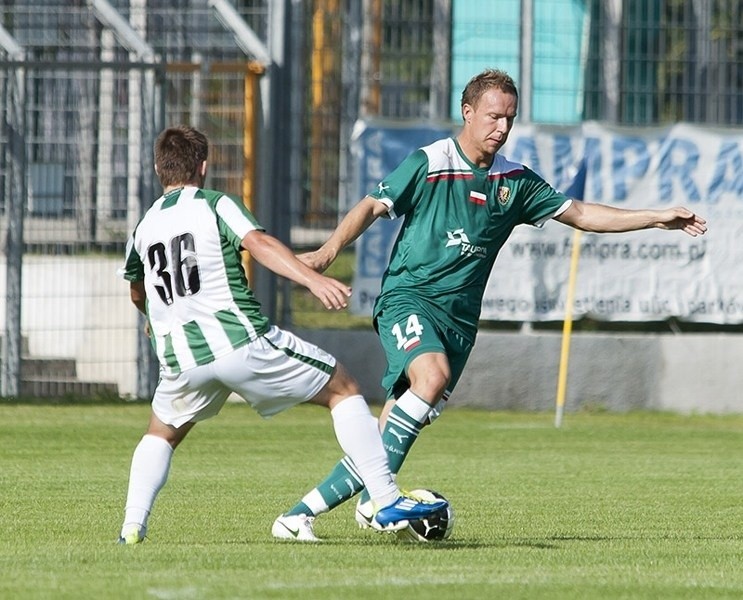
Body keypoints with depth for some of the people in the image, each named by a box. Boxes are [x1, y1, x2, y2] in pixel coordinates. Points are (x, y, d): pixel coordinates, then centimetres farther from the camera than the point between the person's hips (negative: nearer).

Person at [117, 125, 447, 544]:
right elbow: (258, 243, -18)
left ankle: (133, 524, 11)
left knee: (162, 435, 31)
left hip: (181, 360, 4)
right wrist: (313, 279, -30)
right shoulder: (217, 206, 2)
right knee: (343, 388, 9)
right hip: (243, 343, -4)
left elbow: (138, 294, 34)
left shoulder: (143, 227, 16)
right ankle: (388, 503, 2)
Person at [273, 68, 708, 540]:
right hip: (408, 296, -5)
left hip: (459, 316, 5)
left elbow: (579, 214, 16)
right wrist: (330, 251, -19)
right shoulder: (427, 164, -3)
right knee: (433, 375, -31)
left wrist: (657, 218, 11)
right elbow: (372, 207, -3)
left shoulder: (515, 182, 11)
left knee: (410, 413, -6)